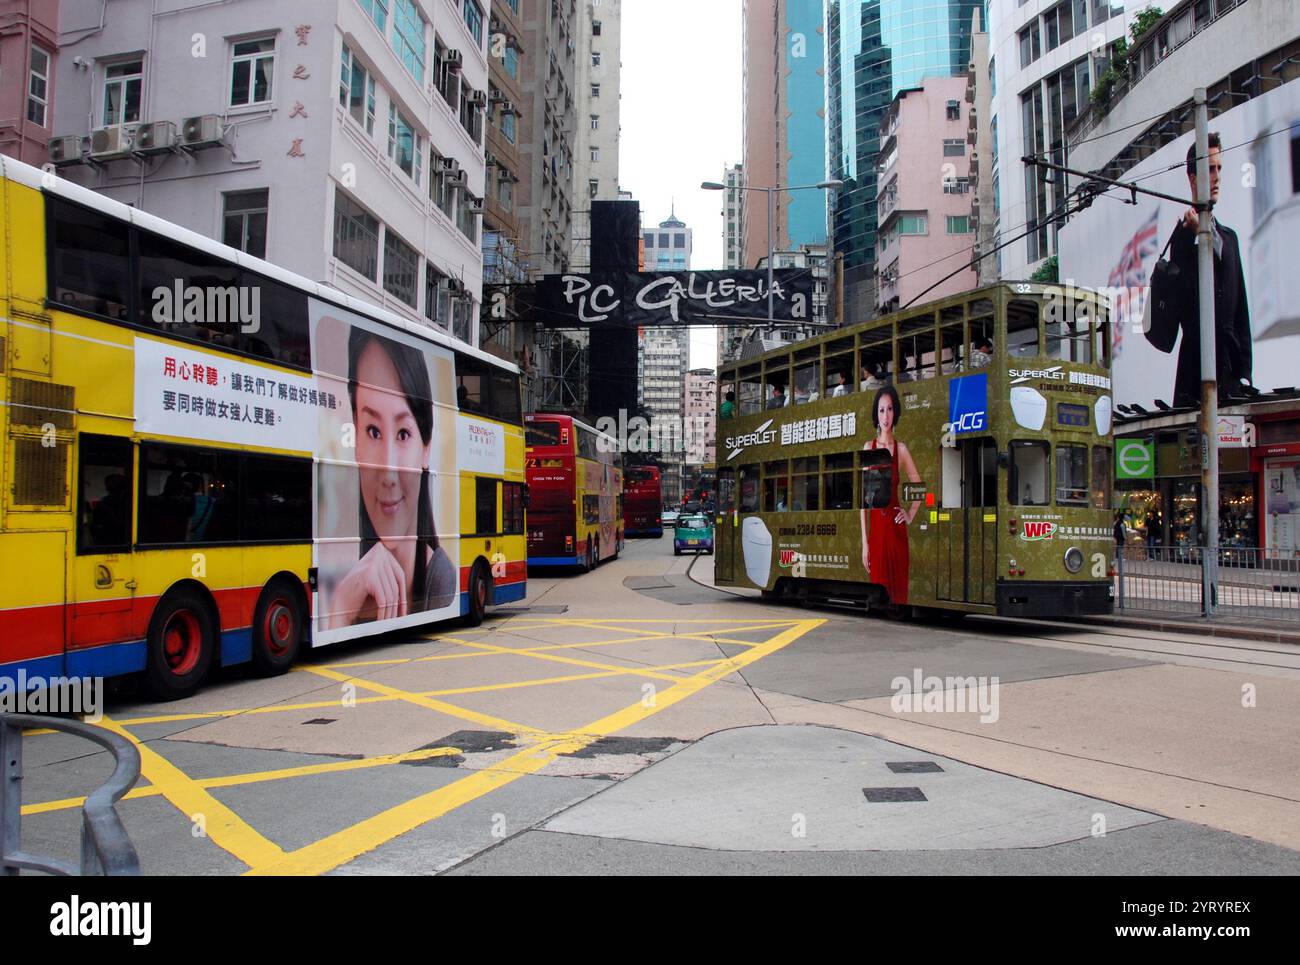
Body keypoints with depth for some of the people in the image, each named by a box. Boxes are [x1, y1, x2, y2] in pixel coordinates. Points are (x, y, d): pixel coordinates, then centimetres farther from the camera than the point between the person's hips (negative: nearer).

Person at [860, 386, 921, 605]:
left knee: (898, 589, 3)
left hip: (895, 527, -1)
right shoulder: (869, 447, 5)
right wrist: (864, 541, 0)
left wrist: (910, 515, 2)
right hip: (876, 525, 1)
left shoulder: (901, 448, 3)